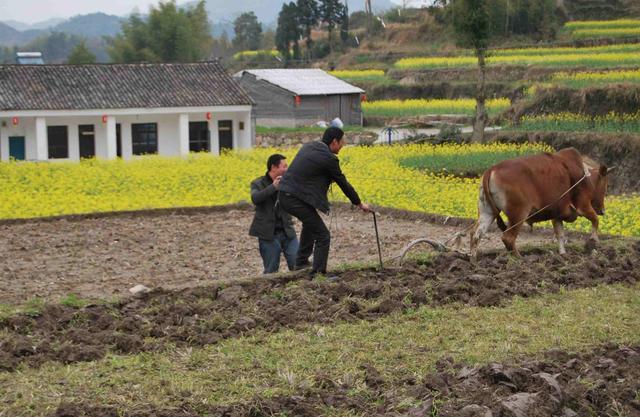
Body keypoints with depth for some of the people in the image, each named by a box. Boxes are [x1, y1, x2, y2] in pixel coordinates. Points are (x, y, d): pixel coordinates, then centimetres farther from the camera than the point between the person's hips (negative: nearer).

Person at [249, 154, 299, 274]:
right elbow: (255, 199, -20)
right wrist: (273, 187, -27)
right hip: (269, 234, -3)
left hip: (287, 232, 3)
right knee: (271, 271, 2)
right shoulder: (258, 183, 0)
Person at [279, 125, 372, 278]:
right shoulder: (329, 158, -11)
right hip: (297, 200, -9)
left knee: (310, 221, 34)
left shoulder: (308, 146, 13)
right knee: (323, 236, -3)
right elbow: (343, 183, 0)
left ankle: (301, 261, 39)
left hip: (284, 195, 9)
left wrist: (329, 178, 18)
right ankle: (317, 274, -5)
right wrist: (359, 204, 12)